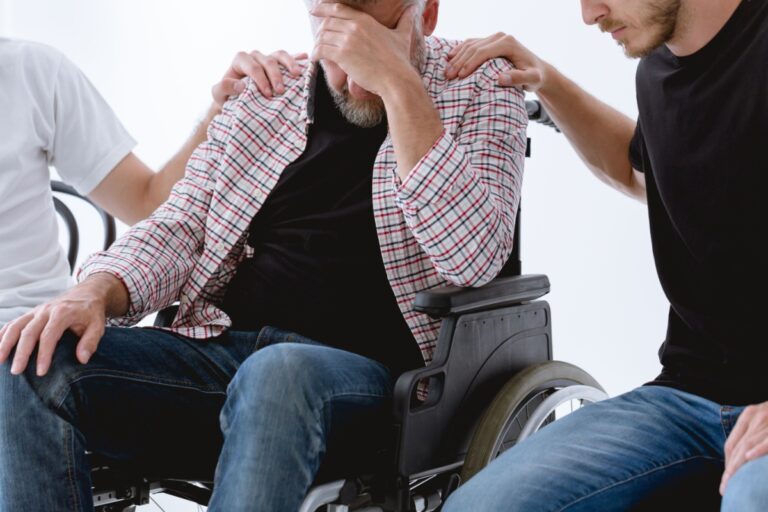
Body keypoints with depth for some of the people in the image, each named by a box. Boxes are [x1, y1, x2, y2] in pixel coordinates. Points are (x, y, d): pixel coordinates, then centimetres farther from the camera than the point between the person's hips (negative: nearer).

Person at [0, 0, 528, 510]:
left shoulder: (480, 88, 2)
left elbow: (473, 258, -15)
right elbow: (181, 227, 12)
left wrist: (399, 83, -19)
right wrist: (96, 292, -9)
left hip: (360, 372, -4)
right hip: (218, 351, 5)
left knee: (277, 374, -39)